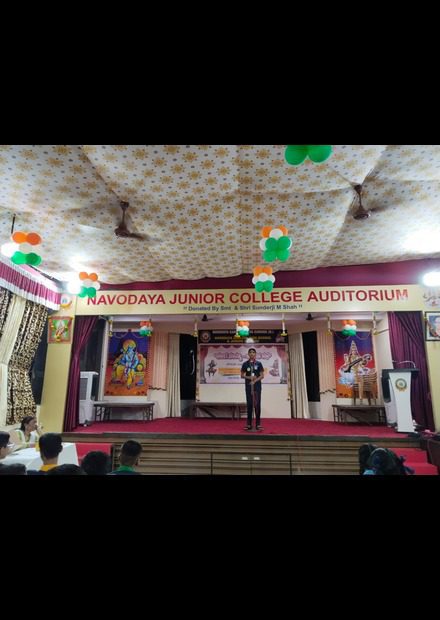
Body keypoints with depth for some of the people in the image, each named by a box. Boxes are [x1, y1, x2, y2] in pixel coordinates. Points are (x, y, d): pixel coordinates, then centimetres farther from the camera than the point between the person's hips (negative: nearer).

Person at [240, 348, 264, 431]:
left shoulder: (259, 363, 2)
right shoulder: (245, 364, 5)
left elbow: (262, 376, 0)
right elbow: (242, 375, 6)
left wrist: (255, 380, -15)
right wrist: (249, 377, -11)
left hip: (257, 386, -1)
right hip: (248, 386, 1)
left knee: (257, 404, -1)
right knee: (249, 404, 4)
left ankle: (258, 424, 6)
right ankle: (249, 424, 10)